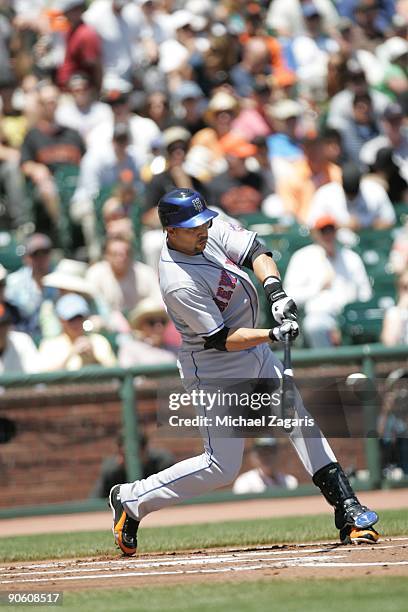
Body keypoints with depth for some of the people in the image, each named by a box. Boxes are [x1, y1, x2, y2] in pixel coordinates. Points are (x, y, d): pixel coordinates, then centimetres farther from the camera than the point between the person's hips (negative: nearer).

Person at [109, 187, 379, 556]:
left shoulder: (210, 231, -7)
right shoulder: (180, 284, -29)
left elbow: (255, 252, -2)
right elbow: (221, 340, -26)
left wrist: (274, 290, -19)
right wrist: (273, 335, -33)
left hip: (256, 353, 9)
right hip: (215, 370, -9)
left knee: (301, 420, 4)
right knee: (222, 467, -5)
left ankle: (348, 511, 7)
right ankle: (131, 501, 9)